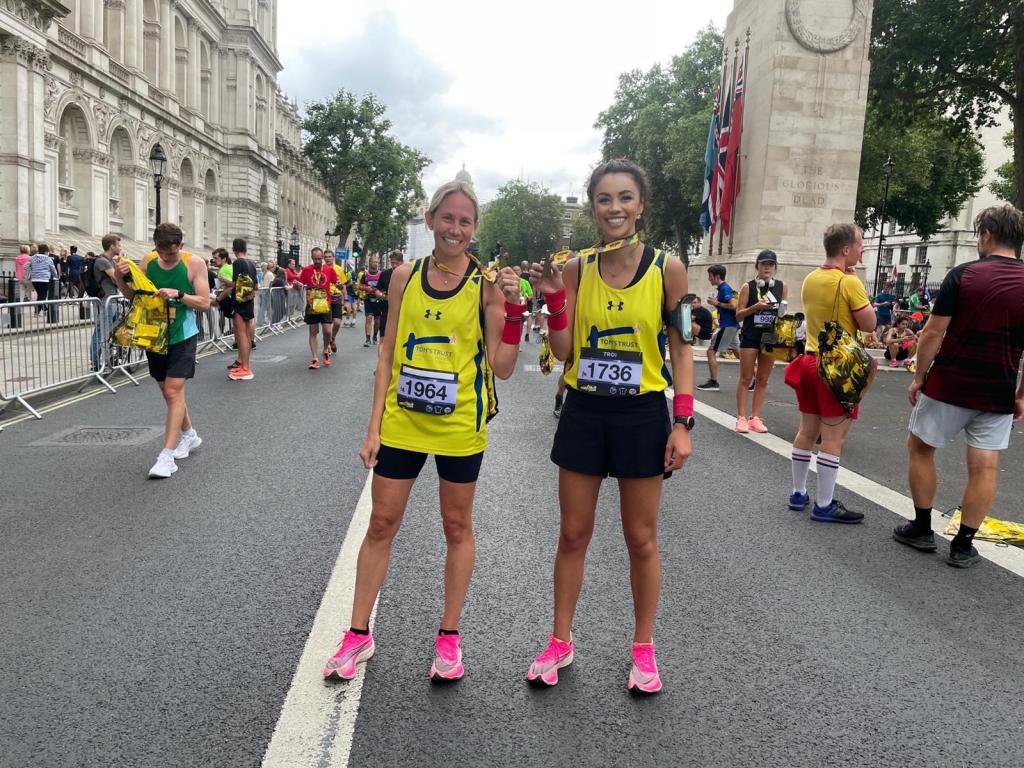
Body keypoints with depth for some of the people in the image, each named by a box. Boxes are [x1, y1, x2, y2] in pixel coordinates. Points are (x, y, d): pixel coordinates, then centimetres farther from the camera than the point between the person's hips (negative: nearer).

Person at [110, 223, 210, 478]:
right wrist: (119, 279, -10)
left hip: (182, 336, -5)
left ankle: (167, 456, -11)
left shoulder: (194, 263, -11)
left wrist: (178, 294, -26)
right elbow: (133, 294, 9)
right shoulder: (148, 261, 0)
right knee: (168, 390, 15)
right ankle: (189, 435, 36)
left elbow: (204, 303, -12)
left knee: (174, 391, -11)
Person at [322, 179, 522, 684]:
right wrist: (374, 426, 1)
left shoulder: (486, 283, -6)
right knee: (381, 524, 10)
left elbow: (502, 368, -9)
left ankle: (449, 637, 29)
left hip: (459, 424, -2)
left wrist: (511, 307, -20)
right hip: (401, 420, 2)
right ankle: (358, 635, 27)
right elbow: (387, 356, 5)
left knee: (457, 527, 11)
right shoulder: (405, 277, 2)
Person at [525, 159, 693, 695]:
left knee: (641, 540, 10)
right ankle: (560, 642, 29)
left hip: (642, 414, -2)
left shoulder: (667, 269, -5)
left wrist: (683, 423, -8)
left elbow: (681, 349, -2)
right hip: (584, 412, 2)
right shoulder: (577, 270, 0)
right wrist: (553, 297, -13)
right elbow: (563, 350, 1)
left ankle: (643, 649, 29)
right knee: (573, 534, 11)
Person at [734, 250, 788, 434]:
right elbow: (738, 315, -4)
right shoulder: (748, 287, -2)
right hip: (750, 337, -2)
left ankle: (755, 417, 11)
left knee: (763, 380, 6)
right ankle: (741, 417, 2)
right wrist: (756, 307, -19)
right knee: (746, 378, -1)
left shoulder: (782, 287, 5)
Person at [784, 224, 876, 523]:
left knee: (807, 431, 14)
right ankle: (824, 505, 3)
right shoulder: (849, 282, -15)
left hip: (810, 361, 8)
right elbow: (869, 324, -9)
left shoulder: (810, 279, 8)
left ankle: (798, 494, 23)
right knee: (833, 438, -2)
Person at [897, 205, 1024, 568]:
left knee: (919, 448, 14)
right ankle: (963, 545, 12)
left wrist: (918, 378, 1)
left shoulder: (963, 274, -8)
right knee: (984, 468, 7)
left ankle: (922, 529, 19)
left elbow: (934, 333, -10)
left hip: (948, 386, -3)